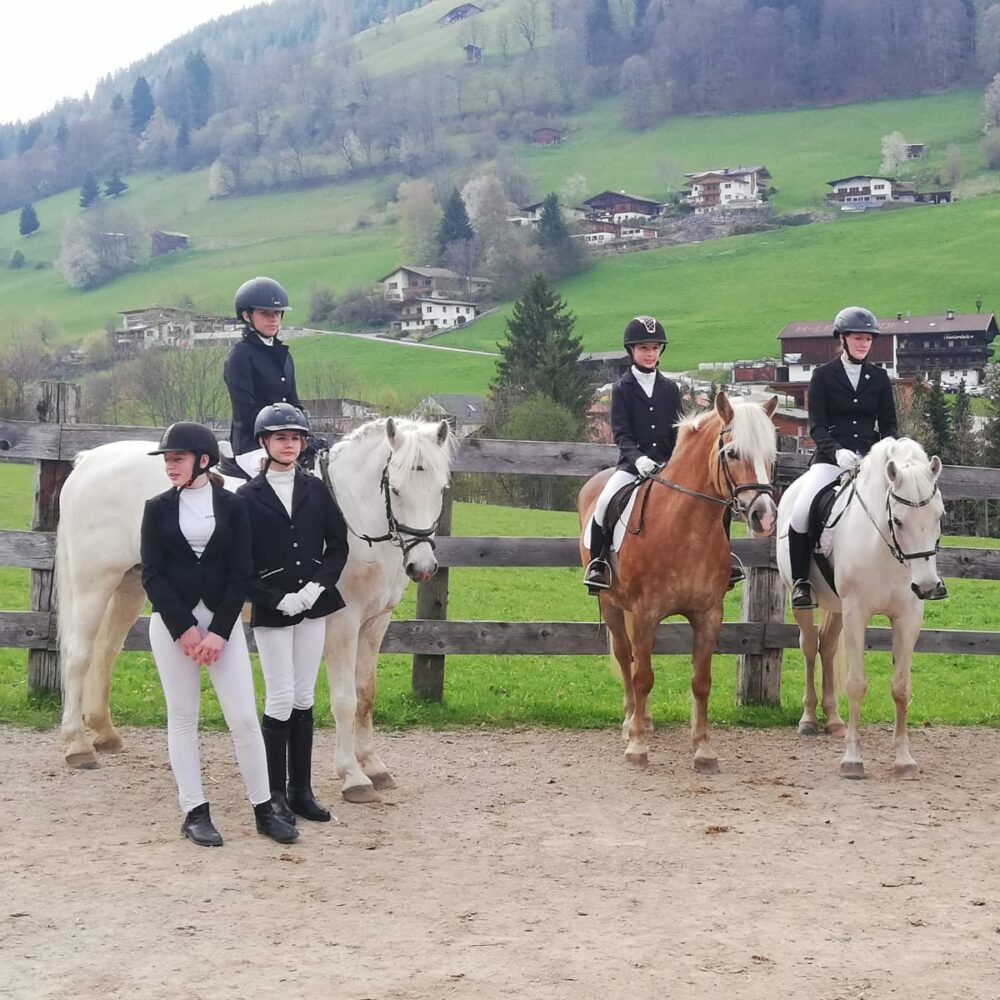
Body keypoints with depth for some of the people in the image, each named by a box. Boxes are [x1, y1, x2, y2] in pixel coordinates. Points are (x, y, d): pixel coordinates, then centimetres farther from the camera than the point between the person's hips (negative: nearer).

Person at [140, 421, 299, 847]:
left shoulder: (232, 506, 1)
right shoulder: (158, 508, 3)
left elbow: (240, 574, -3)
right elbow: (151, 574, -3)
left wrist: (219, 632, -12)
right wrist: (184, 628, -12)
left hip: (222, 620, -1)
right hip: (172, 622, 1)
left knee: (244, 717, -2)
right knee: (182, 717, 4)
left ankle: (264, 810, 9)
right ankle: (195, 813, 12)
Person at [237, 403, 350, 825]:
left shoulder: (315, 490, 6)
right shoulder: (248, 496, -4)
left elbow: (338, 545, 5)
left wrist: (318, 585, -10)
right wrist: (277, 598, -15)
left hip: (312, 606, 3)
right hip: (271, 611, -3)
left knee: (304, 699, 9)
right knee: (280, 699, -4)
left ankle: (301, 791, 16)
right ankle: (275, 794, 8)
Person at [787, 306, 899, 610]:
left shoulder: (879, 378, 12)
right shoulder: (823, 376, 4)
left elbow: (889, 425, 12)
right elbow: (816, 426, -4)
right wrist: (836, 451, -23)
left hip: (870, 458, 3)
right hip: (831, 457, -3)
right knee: (802, 511, -26)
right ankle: (800, 580, -10)